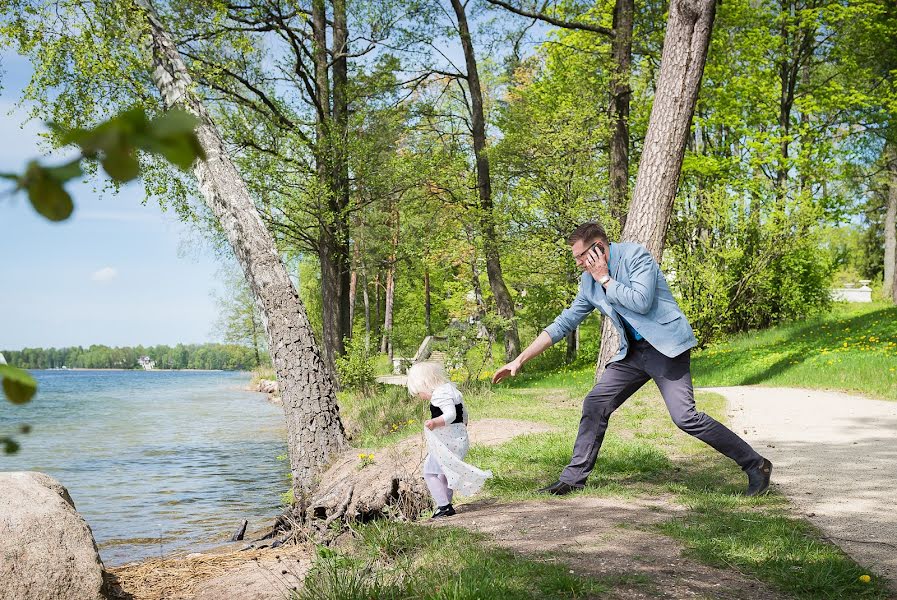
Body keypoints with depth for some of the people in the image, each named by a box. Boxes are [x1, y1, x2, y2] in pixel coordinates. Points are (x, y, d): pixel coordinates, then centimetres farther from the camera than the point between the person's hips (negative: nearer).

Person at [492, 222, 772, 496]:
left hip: (666, 346, -7)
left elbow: (641, 302, -25)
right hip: (633, 351, 7)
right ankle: (574, 477, 9)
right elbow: (563, 323, 12)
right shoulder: (589, 281, 9)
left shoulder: (635, 255, -11)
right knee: (595, 403, -1)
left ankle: (756, 466, -4)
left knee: (685, 416, -17)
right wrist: (520, 359, 9)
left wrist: (605, 279, -14)